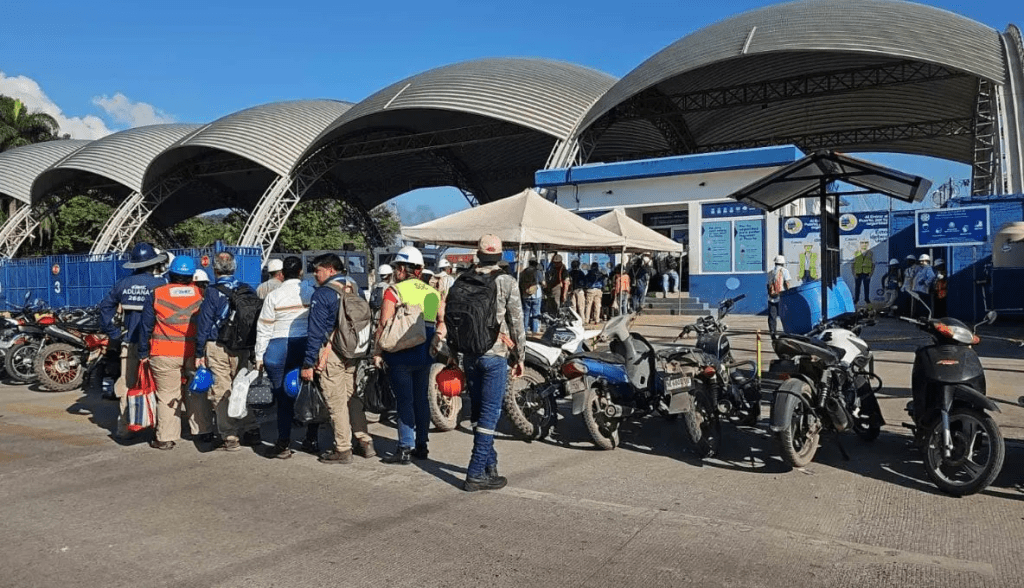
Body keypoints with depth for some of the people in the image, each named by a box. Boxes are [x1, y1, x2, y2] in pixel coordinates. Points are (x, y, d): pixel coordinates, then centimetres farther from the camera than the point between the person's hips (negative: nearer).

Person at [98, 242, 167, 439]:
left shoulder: (123, 284, 7)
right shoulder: (161, 284, -8)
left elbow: (105, 307, 11)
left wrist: (114, 334, 13)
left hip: (129, 344, 4)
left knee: (127, 385, 10)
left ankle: (123, 428, 14)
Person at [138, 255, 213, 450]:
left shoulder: (156, 295, -2)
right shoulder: (201, 295, 2)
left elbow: (146, 326, 1)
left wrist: (143, 353, 8)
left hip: (165, 355, -2)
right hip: (194, 353, 2)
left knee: (167, 396, 5)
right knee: (196, 393, 14)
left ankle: (166, 438, 10)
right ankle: (204, 432, 21)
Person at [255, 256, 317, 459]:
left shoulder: (273, 296, -3)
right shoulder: (312, 292, 1)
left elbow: (264, 330, -1)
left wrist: (259, 356, 5)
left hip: (279, 350, -2)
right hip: (307, 348, 2)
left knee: (283, 398, 4)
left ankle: (284, 445, 7)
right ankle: (311, 440, 20)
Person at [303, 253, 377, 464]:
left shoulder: (322, 295, -11)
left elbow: (315, 332, -14)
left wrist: (308, 363, -11)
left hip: (331, 354, -7)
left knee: (336, 403, 1)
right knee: (353, 397, 16)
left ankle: (342, 450, 8)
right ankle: (365, 442, 19)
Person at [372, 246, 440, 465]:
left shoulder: (394, 291, -7)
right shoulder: (433, 293, 10)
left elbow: (383, 325, -11)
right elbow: (442, 322, 9)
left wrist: (377, 351, -4)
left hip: (401, 354, -6)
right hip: (426, 354, 6)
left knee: (404, 400, -2)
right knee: (421, 398, 13)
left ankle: (405, 449, 1)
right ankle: (421, 446, 20)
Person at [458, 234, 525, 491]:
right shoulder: (507, 282, -8)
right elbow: (516, 322, -6)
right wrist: (519, 356, 3)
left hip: (469, 354, 5)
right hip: (495, 354, -5)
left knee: (478, 411, 16)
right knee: (489, 413, -1)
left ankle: (489, 462, 26)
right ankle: (476, 473, -1)